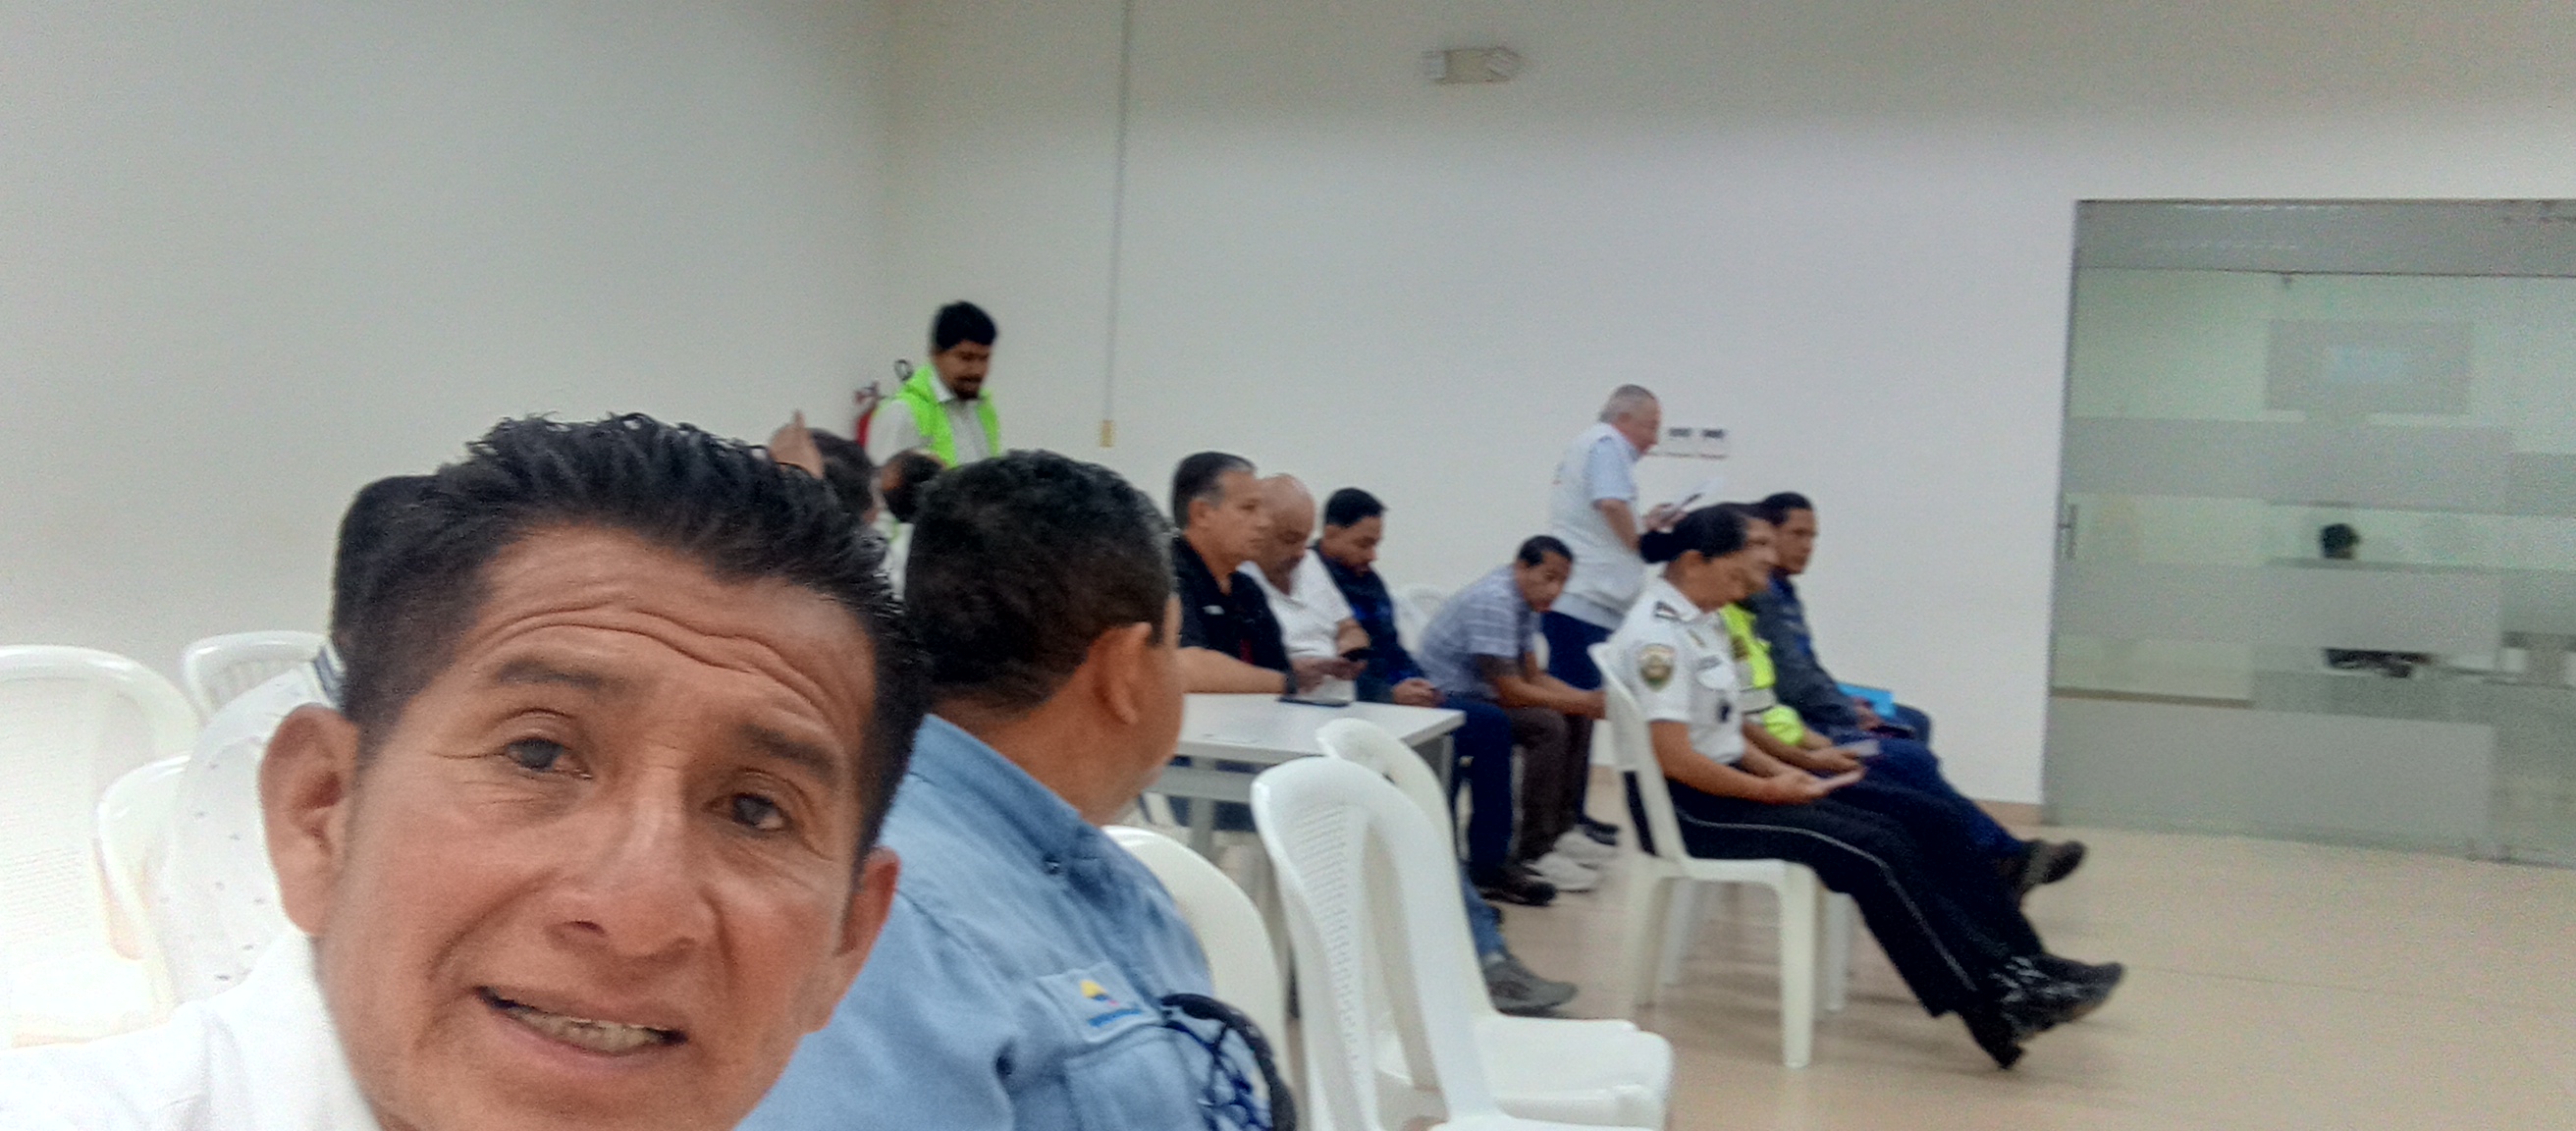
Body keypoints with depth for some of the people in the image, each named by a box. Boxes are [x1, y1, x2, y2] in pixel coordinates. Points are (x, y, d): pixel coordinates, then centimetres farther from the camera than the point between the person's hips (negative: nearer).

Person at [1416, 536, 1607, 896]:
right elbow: (1510, 691, -26)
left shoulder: (1524, 600, 7)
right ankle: (1535, 851, -18)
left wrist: (1586, 698, -6)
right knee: (1548, 725, -24)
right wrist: (1583, 702, -21)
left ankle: (1560, 825, 10)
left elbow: (1533, 676, 11)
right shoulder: (1494, 602, -23)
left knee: (1576, 718, 7)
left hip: (1479, 694, 10)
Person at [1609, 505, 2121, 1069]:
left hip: (1726, 781, 10)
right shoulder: (1658, 635, -17)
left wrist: (1779, 772, 0)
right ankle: (1995, 1000, -17)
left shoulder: (1700, 622, 13)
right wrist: (1768, 790, -14)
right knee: (1873, 849, -22)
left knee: (1919, 819, -1)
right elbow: (1672, 758, -23)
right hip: (1686, 807, -10)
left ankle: (2022, 965, -3)